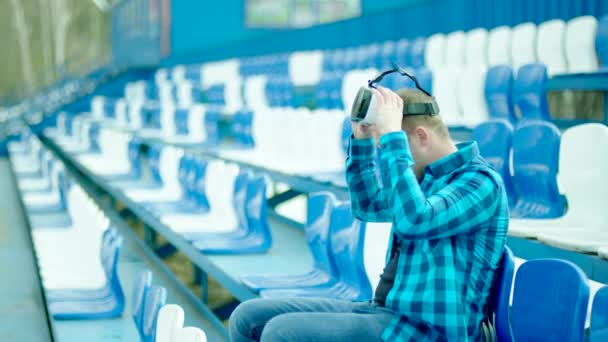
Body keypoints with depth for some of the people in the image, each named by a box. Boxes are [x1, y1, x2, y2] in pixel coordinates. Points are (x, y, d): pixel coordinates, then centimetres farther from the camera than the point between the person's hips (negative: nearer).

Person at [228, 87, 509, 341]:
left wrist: (391, 136, -24)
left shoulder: (480, 182, -12)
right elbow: (368, 205, 30)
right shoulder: (428, 176, 14)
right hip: (384, 311, 9)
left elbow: (413, 220, -30)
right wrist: (361, 137, 17)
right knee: (248, 318, 0)